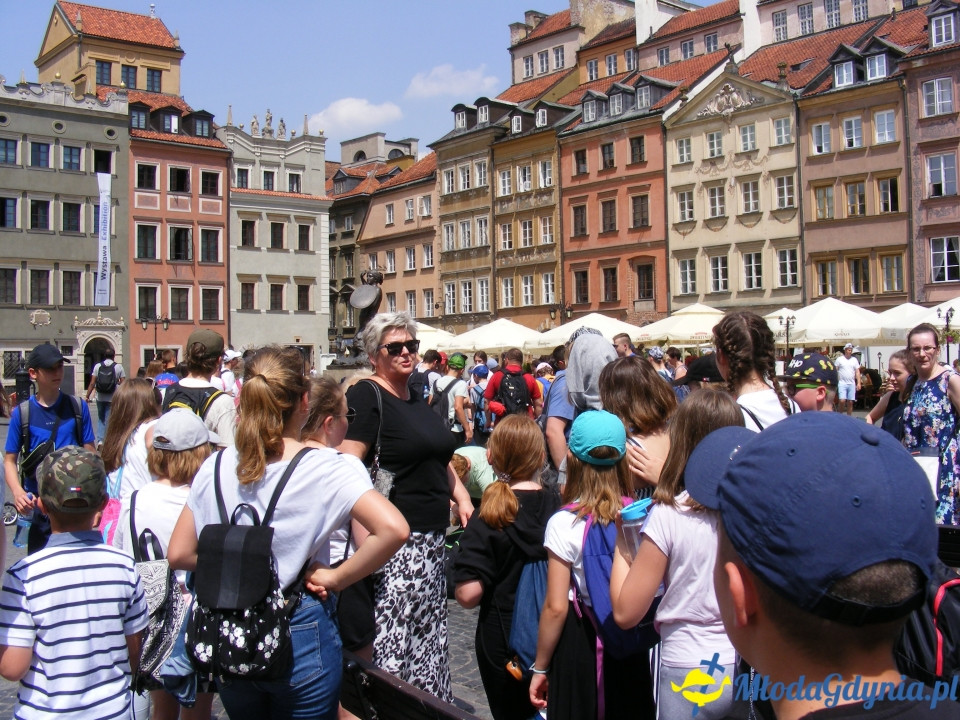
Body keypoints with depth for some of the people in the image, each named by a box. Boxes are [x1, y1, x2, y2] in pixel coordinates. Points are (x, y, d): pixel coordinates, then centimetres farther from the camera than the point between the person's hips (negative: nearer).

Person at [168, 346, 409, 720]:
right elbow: (393, 529, -27)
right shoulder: (327, 468, -16)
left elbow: (179, 555, 2)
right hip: (301, 637, -4)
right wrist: (335, 578, -16)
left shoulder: (216, 466, -4)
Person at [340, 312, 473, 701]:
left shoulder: (416, 400, 17)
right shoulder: (366, 397, -9)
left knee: (429, 635, 16)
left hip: (431, 539, 9)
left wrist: (462, 496, 14)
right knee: (391, 640, -8)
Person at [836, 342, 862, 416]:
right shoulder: (839, 359, 1)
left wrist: (858, 383, 0)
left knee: (850, 402, 4)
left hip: (852, 384, 3)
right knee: (842, 401, -14)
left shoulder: (854, 360, 10)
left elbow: (857, 372, 9)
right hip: (842, 383, -3)